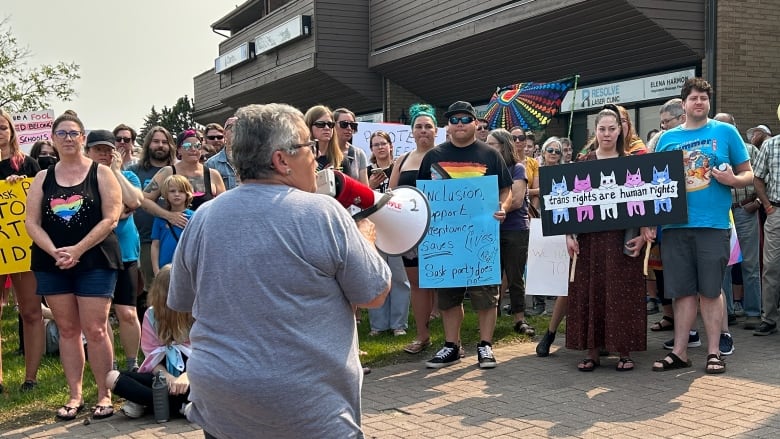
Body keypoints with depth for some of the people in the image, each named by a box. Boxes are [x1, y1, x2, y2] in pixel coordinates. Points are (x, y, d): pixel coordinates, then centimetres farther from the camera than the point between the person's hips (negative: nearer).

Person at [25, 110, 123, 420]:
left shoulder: (101, 173, 1)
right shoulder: (43, 178, 10)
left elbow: (111, 218, -8)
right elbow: (32, 222, 4)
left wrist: (77, 250, -15)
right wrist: (55, 253, -12)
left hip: (95, 261, -3)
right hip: (52, 263, 4)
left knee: (95, 330, -6)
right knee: (67, 330, 7)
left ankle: (105, 395, 4)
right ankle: (74, 396, 14)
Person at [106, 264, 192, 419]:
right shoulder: (152, 315, 3)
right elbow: (153, 356, 0)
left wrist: (188, 376, -30)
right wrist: (166, 376, -22)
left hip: (191, 376, -3)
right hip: (165, 376, 3)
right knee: (112, 377, -21)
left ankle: (143, 401, -25)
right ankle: (179, 406, -29)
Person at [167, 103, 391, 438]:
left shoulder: (203, 218, -1)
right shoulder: (323, 213, -13)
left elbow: (180, 301, 12)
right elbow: (375, 295, -4)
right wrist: (365, 240, 13)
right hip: (308, 407, -4)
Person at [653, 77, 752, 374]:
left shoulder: (725, 132, 5)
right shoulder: (667, 138, 11)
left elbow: (748, 174, 7)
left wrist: (733, 180, -15)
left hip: (713, 224, -2)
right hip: (675, 225, 2)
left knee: (710, 291, 2)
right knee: (683, 291, 6)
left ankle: (714, 353, 11)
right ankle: (679, 352, 13)